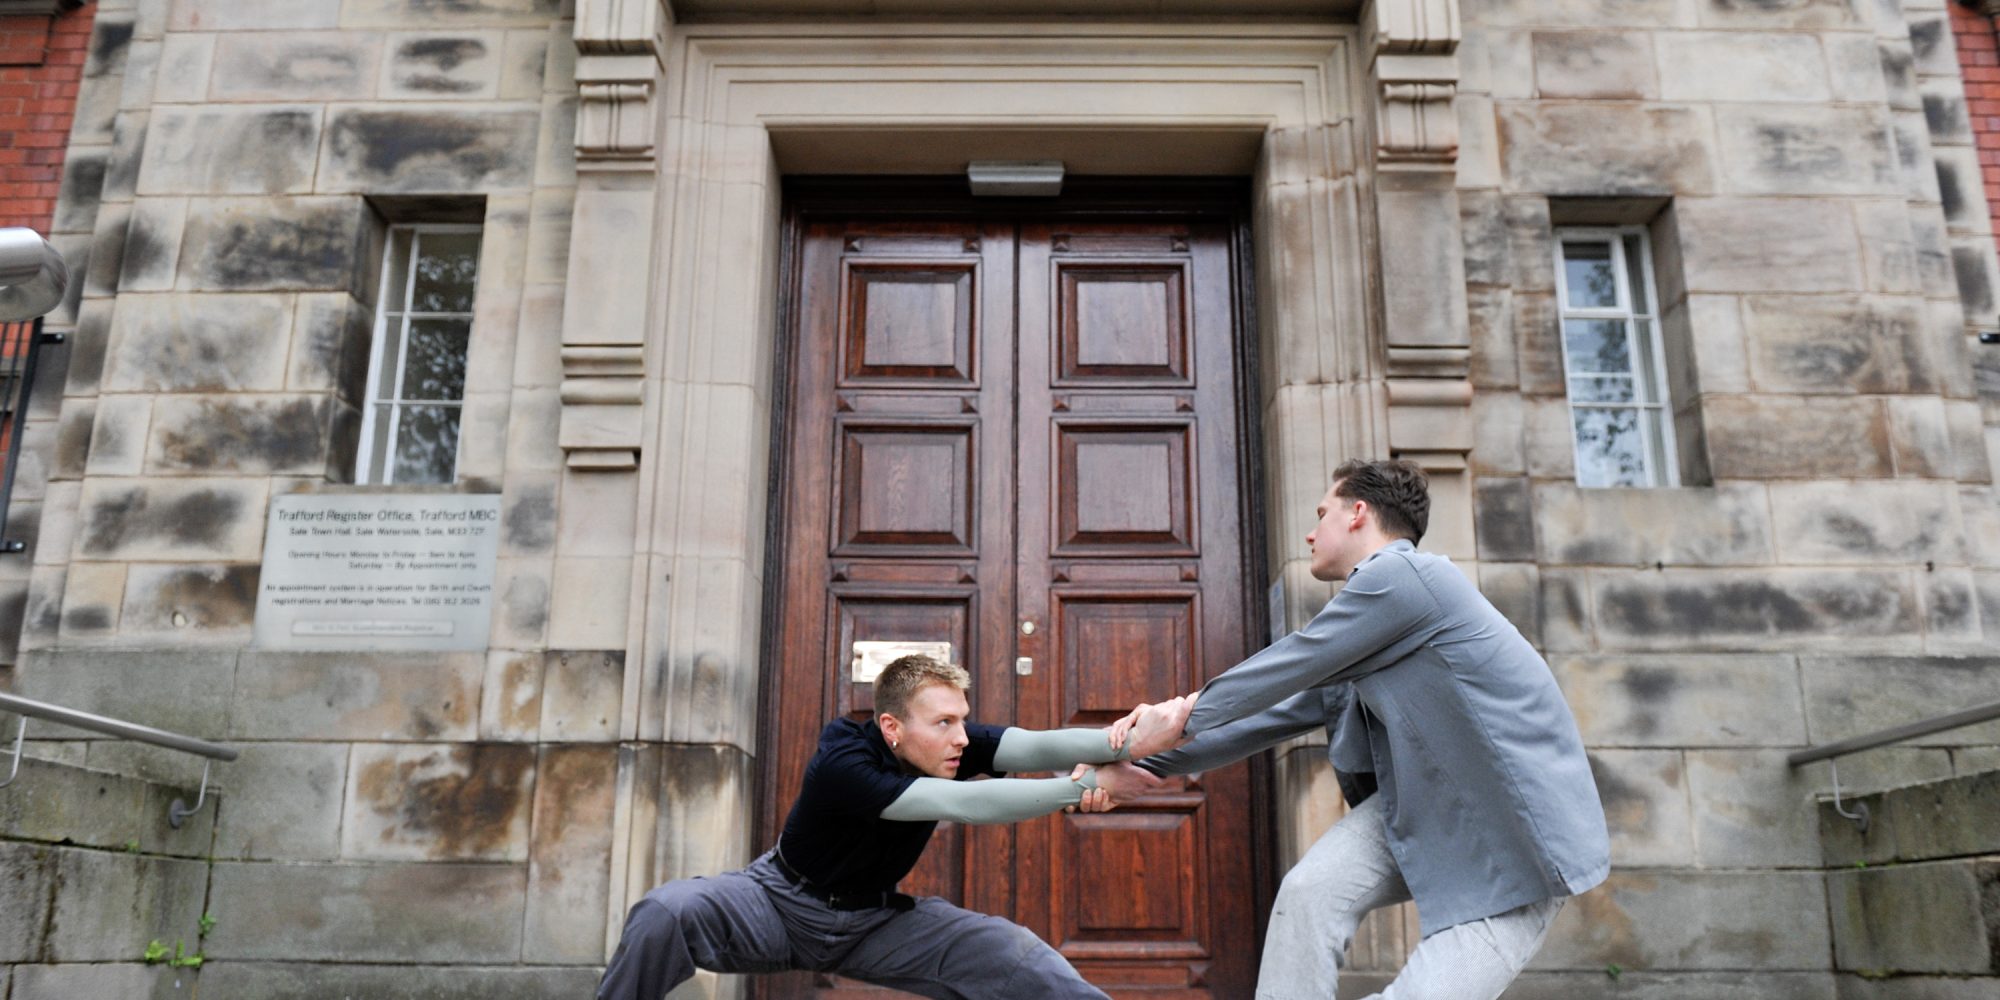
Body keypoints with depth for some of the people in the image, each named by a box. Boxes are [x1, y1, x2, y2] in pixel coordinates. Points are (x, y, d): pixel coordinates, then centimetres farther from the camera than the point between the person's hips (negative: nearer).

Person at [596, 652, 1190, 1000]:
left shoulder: (950, 745, -16)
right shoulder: (842, 764, -33)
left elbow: (1036, 747, -33)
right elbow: (963, 804, -43)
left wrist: (1125, 743, -52)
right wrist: (1088, 783, -46)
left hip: (876, 921, 4)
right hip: (783, 904, -4)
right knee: (668, 913, -33)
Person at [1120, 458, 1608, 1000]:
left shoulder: (1400, 574, -17)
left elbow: (1288, 666, -13)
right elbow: (1286, 709, 15)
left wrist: (1185, 715, 0)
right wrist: (1153, 763, 12)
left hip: (1517, 837, -8)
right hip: (1425, 804, 8)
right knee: (1308, 891, -12)